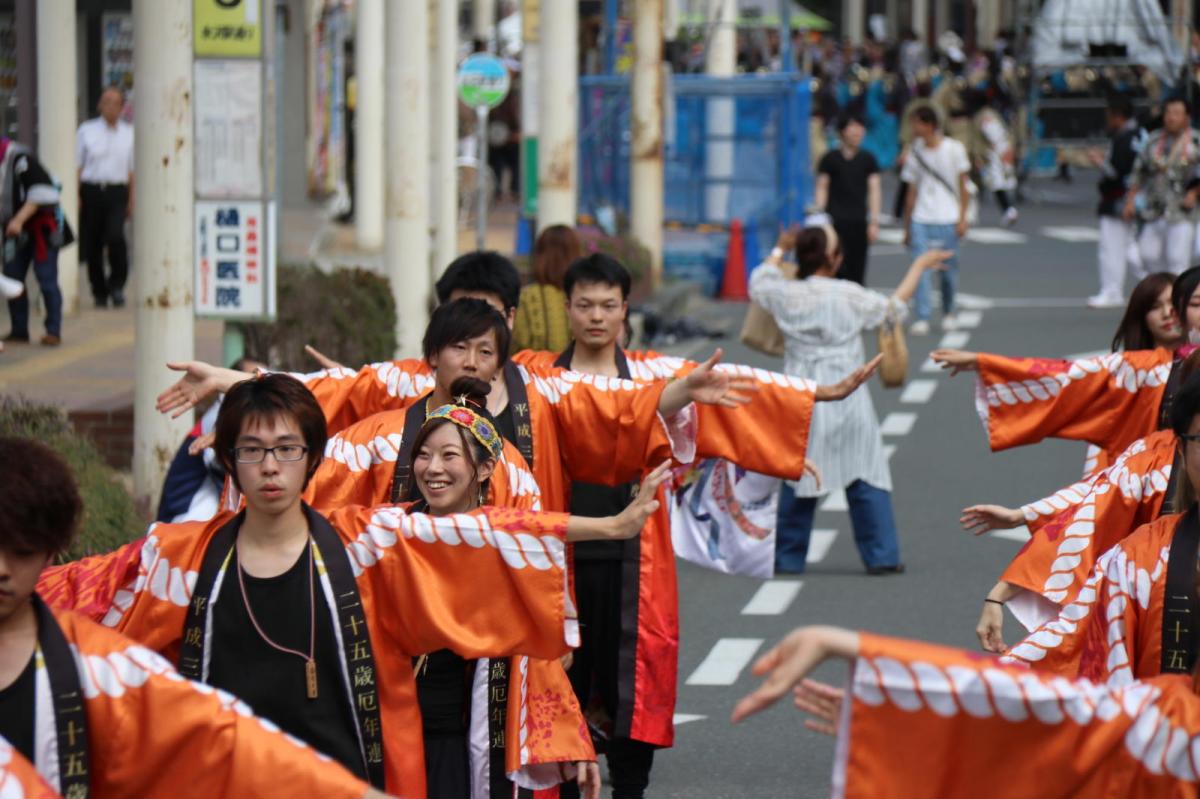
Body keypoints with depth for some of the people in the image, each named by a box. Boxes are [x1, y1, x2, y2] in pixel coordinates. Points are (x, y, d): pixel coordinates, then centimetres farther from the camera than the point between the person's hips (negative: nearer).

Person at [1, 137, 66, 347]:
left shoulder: (20, 159, -20)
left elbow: (43, 192, -25)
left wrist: (19, 219, -26)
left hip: (41, 227, -8)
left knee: (46, 279, -6)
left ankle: (53, 331, 1)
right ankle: (19, 331, 12)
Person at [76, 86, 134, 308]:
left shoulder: (129, 133, 9)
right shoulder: (86, 131, 6)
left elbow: (132, 169, 11)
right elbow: (77, 165, 6)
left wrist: (131, 200, 7)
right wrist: (75, 196, -3)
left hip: (116, 192, -1)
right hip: (91, 191, 1)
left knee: (116, 236, -22)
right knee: (92, 244, 2)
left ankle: (117, 284, -6)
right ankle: (99, 292, 17)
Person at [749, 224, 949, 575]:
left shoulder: (786, 295, -1)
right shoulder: (850, 296, -5)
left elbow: (759, 282, 22)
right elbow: (894, 306, 12)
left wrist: (780, 249, 38)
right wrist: (920, 265, 23)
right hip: (845, 398, -2)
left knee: (797, 478, 9)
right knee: (865, 477, 4)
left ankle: (787, 556, 13)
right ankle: (881, 556, 4)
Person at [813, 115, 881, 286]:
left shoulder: (867, 159, 8)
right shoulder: (830, 159, 2)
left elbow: (874, 190, 7)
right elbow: (821, 188, 4)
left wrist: (874, 222, 0)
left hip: (859, 221, 2)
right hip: (835, 219, -2)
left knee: (857, 271, 3)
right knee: (838, 267, -12)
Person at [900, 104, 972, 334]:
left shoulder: (954, 149, -2)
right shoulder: (914, 153, 7)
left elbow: (963, 186, 2)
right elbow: (912, 192, 12)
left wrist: (962, 218, -5)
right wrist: (907, 227, 11)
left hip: (948, 220, -2)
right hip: (920, 220, 2)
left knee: (949, 270, 6)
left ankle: (948, 313, 26)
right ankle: (922, 318, -10)